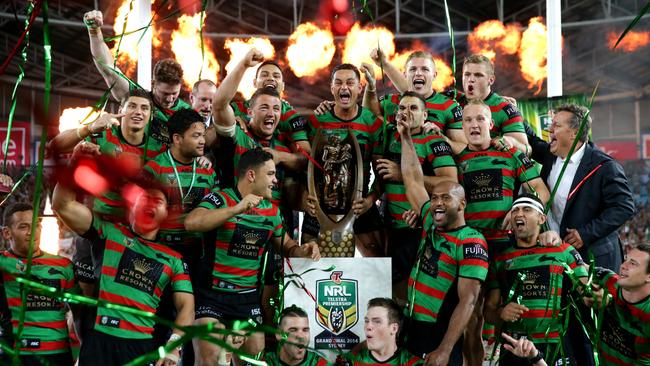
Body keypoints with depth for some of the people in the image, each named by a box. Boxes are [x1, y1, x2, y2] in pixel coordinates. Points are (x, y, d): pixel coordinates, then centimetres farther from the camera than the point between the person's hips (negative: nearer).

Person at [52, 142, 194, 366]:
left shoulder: (173, 259, 14)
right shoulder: (110, 234, 12)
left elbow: (186, 306, 7)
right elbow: (63, 205, 5)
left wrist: (174, 344, -9)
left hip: (145, 346, 1)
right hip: (100, 341, -1)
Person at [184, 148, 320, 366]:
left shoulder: (271, 211, 9)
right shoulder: (220, 199, -10)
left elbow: (287, 246, 22)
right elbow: (191, 223, -28)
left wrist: (303, 250, -2)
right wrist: (237, 209, -30)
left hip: (248, 296, 6)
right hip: (212, 293, -5)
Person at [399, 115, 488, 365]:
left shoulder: (471, 243, -12)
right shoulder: (431, 226, 8)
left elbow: (468, 301, -18)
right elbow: (414, 180, 17)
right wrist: (405, 137, 16)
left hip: (441, 338, -7)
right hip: (412, 332, 7)